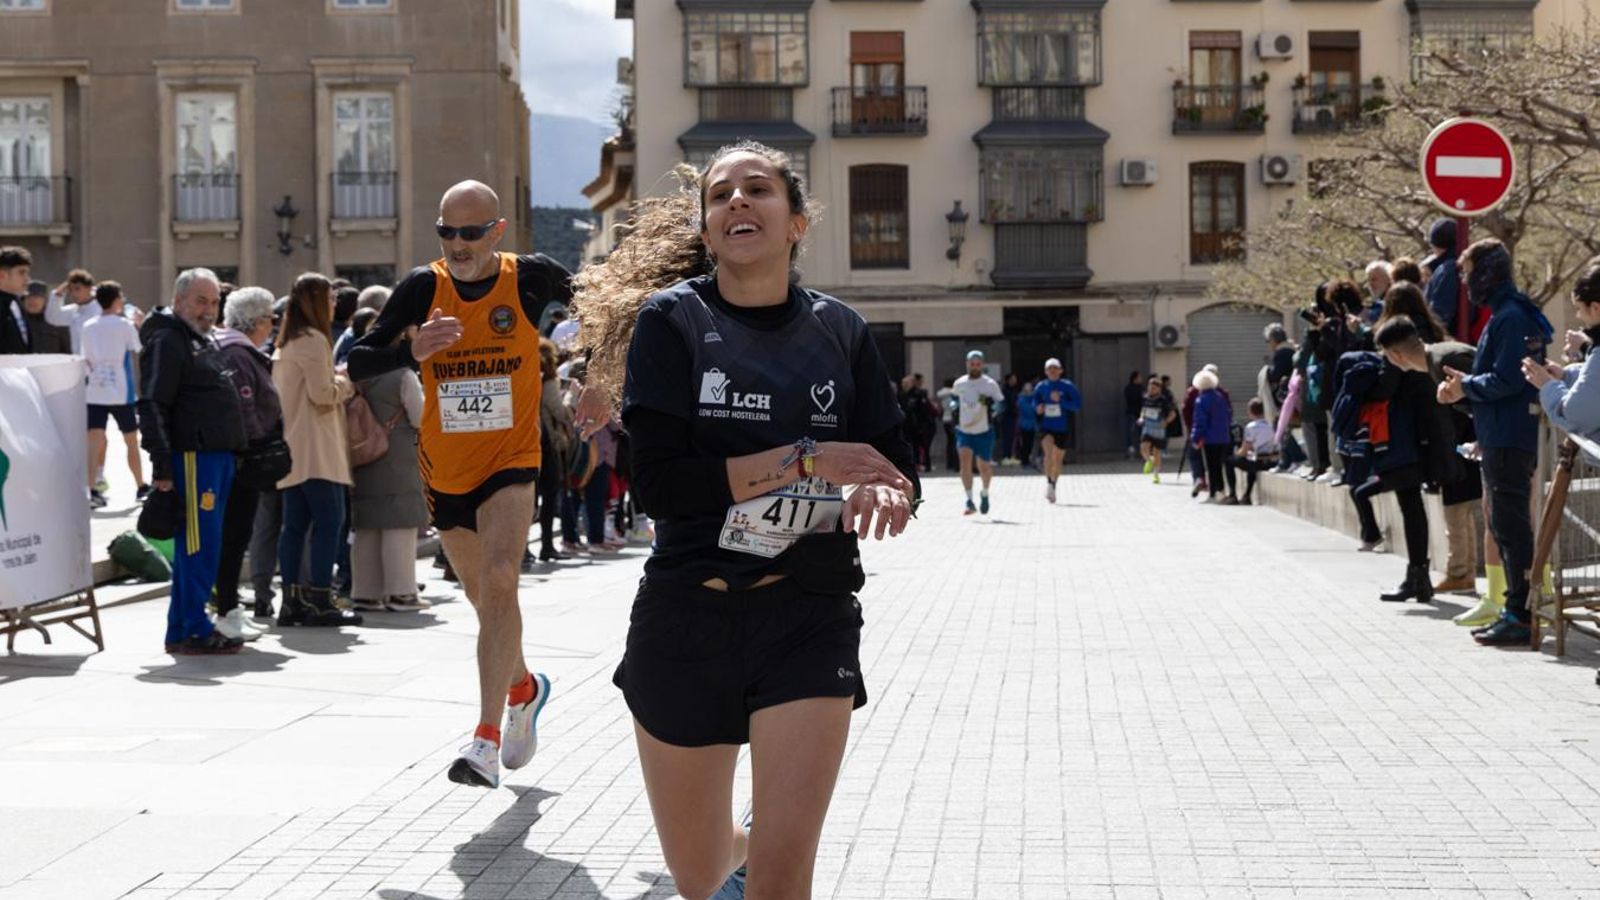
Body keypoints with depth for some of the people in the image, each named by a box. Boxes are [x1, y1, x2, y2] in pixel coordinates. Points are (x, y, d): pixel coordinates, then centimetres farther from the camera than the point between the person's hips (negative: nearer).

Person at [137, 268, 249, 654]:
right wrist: (162, 466, -22)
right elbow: (152, 406, -16)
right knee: (199, 546, -9)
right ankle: (190, 630, -4)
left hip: (218, 456, 10)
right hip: (192, 457, -10)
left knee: (203, 547, 12)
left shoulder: (206, 341, 22)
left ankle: (185, 626, 18)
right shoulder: (167, 341, -8)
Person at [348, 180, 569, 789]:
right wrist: (412, 352, -27)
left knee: (499, 582, -23)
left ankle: (487, 740, -25)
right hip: (445, 469, 3)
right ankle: (523, 690, 46)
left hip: (511, 461, -3)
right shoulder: (423, 288, -7)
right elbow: (356, 362, -8)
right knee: (485, 597, 18)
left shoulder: (531, 278, -10)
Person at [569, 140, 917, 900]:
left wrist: (884, 491, -17)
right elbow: (659, 483, -15)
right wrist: (808, 459, -20)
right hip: (687, 615, 0)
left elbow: (898, 469, 7)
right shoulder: (672, 320, -5)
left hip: (810, 617, 0)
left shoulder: (840, 332, 2)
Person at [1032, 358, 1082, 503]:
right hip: (1046, 427, 0)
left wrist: (1060, 400, -20)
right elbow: (1035, 401, 17)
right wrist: (1038, 407, -5)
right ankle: (1048, 482, -19)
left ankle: (1053, 485, 32)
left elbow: (1078, 404, -9)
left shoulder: (1067, 386, -5)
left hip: (1062, 428, 0)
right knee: (1049, 452, -27)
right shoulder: (1041, 387, 1)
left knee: (1058, 459, 12)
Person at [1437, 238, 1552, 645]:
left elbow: (1505, 380, -22)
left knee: (1510, 524, -8)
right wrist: (1464, 386, 6)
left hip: (1508, 439, -11)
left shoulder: (1510, 318, -15)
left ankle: (1522, 615, -6)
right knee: (1504, 524, 15)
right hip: (1502, 438, 11)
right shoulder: (1509, 314, 17)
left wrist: (1465, 386, -7)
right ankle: (1516, 608, 21)